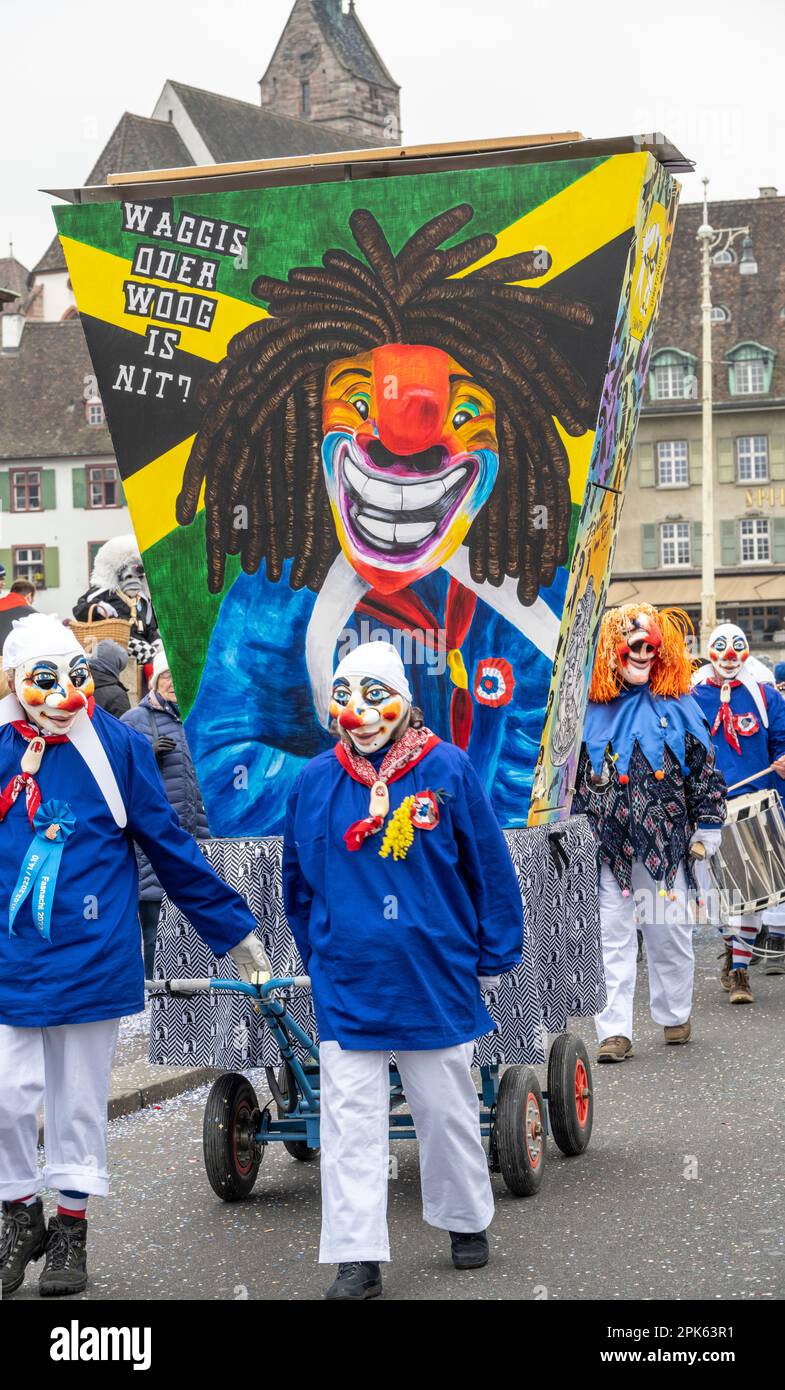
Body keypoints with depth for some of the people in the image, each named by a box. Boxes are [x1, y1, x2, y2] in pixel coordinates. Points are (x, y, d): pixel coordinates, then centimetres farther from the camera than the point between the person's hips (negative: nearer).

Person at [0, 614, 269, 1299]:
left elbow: (170, 847, 3)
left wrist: (232, 928, 5)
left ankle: (71, 1229, 24)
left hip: (91, 956, 0)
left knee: (80, 1102, 9)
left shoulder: (117, 748, -2)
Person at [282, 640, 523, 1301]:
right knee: (351, 1124, 1)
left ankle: (467, 1221, 35)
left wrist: (492, 959, 1)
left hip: (437, 979, -1)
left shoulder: (448, 769, -7)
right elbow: (298, 884, 12)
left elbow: (490, 867, -1)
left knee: (448, 1110, 14)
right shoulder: (314, 781, 0)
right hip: (348, 986, 1)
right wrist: (319, 957, 12)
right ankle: (358, 1258, 6)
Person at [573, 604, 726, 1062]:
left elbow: (704, 766, 7)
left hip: (667, 842, 0)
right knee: (614, 938, -2)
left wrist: (708, 824, 2)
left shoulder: (677, 705, 5)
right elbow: (572, 775, 12)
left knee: (671, 932, 9)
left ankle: (676, 1015, 27)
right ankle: (615, 1031, -1)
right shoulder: (591, 709, 5)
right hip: (609, 844, 0)